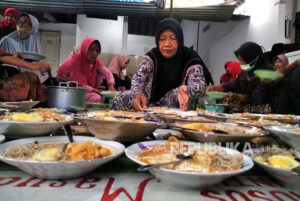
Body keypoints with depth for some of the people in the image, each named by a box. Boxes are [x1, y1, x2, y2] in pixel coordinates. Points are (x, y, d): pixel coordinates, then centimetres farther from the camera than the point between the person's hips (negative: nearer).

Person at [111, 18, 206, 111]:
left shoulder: (190, 57, -10)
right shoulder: (152, 56, -5)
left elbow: (199, 83, -25)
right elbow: (139, 77, -21)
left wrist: (186, 91, -50)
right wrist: (138, 93, -46)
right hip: (152, 102, 0)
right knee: (118, 100, -23)